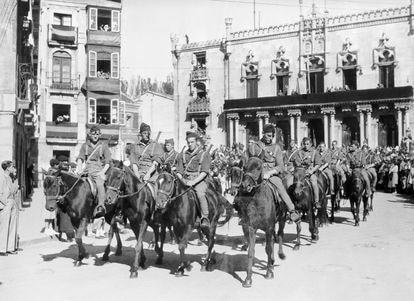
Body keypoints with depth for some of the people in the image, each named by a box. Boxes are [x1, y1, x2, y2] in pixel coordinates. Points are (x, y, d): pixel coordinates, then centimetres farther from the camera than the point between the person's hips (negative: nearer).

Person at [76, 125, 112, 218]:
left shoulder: (104, 146, 10)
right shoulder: (85, 145, 17)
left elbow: (108, 162, 5)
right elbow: (80, 158, 8)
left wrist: (102, 172, -10)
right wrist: (79, 168, -11)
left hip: (99, 171, -4)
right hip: (87, 171, 4)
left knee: (99, 184, -32)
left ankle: (101, 206, -42)